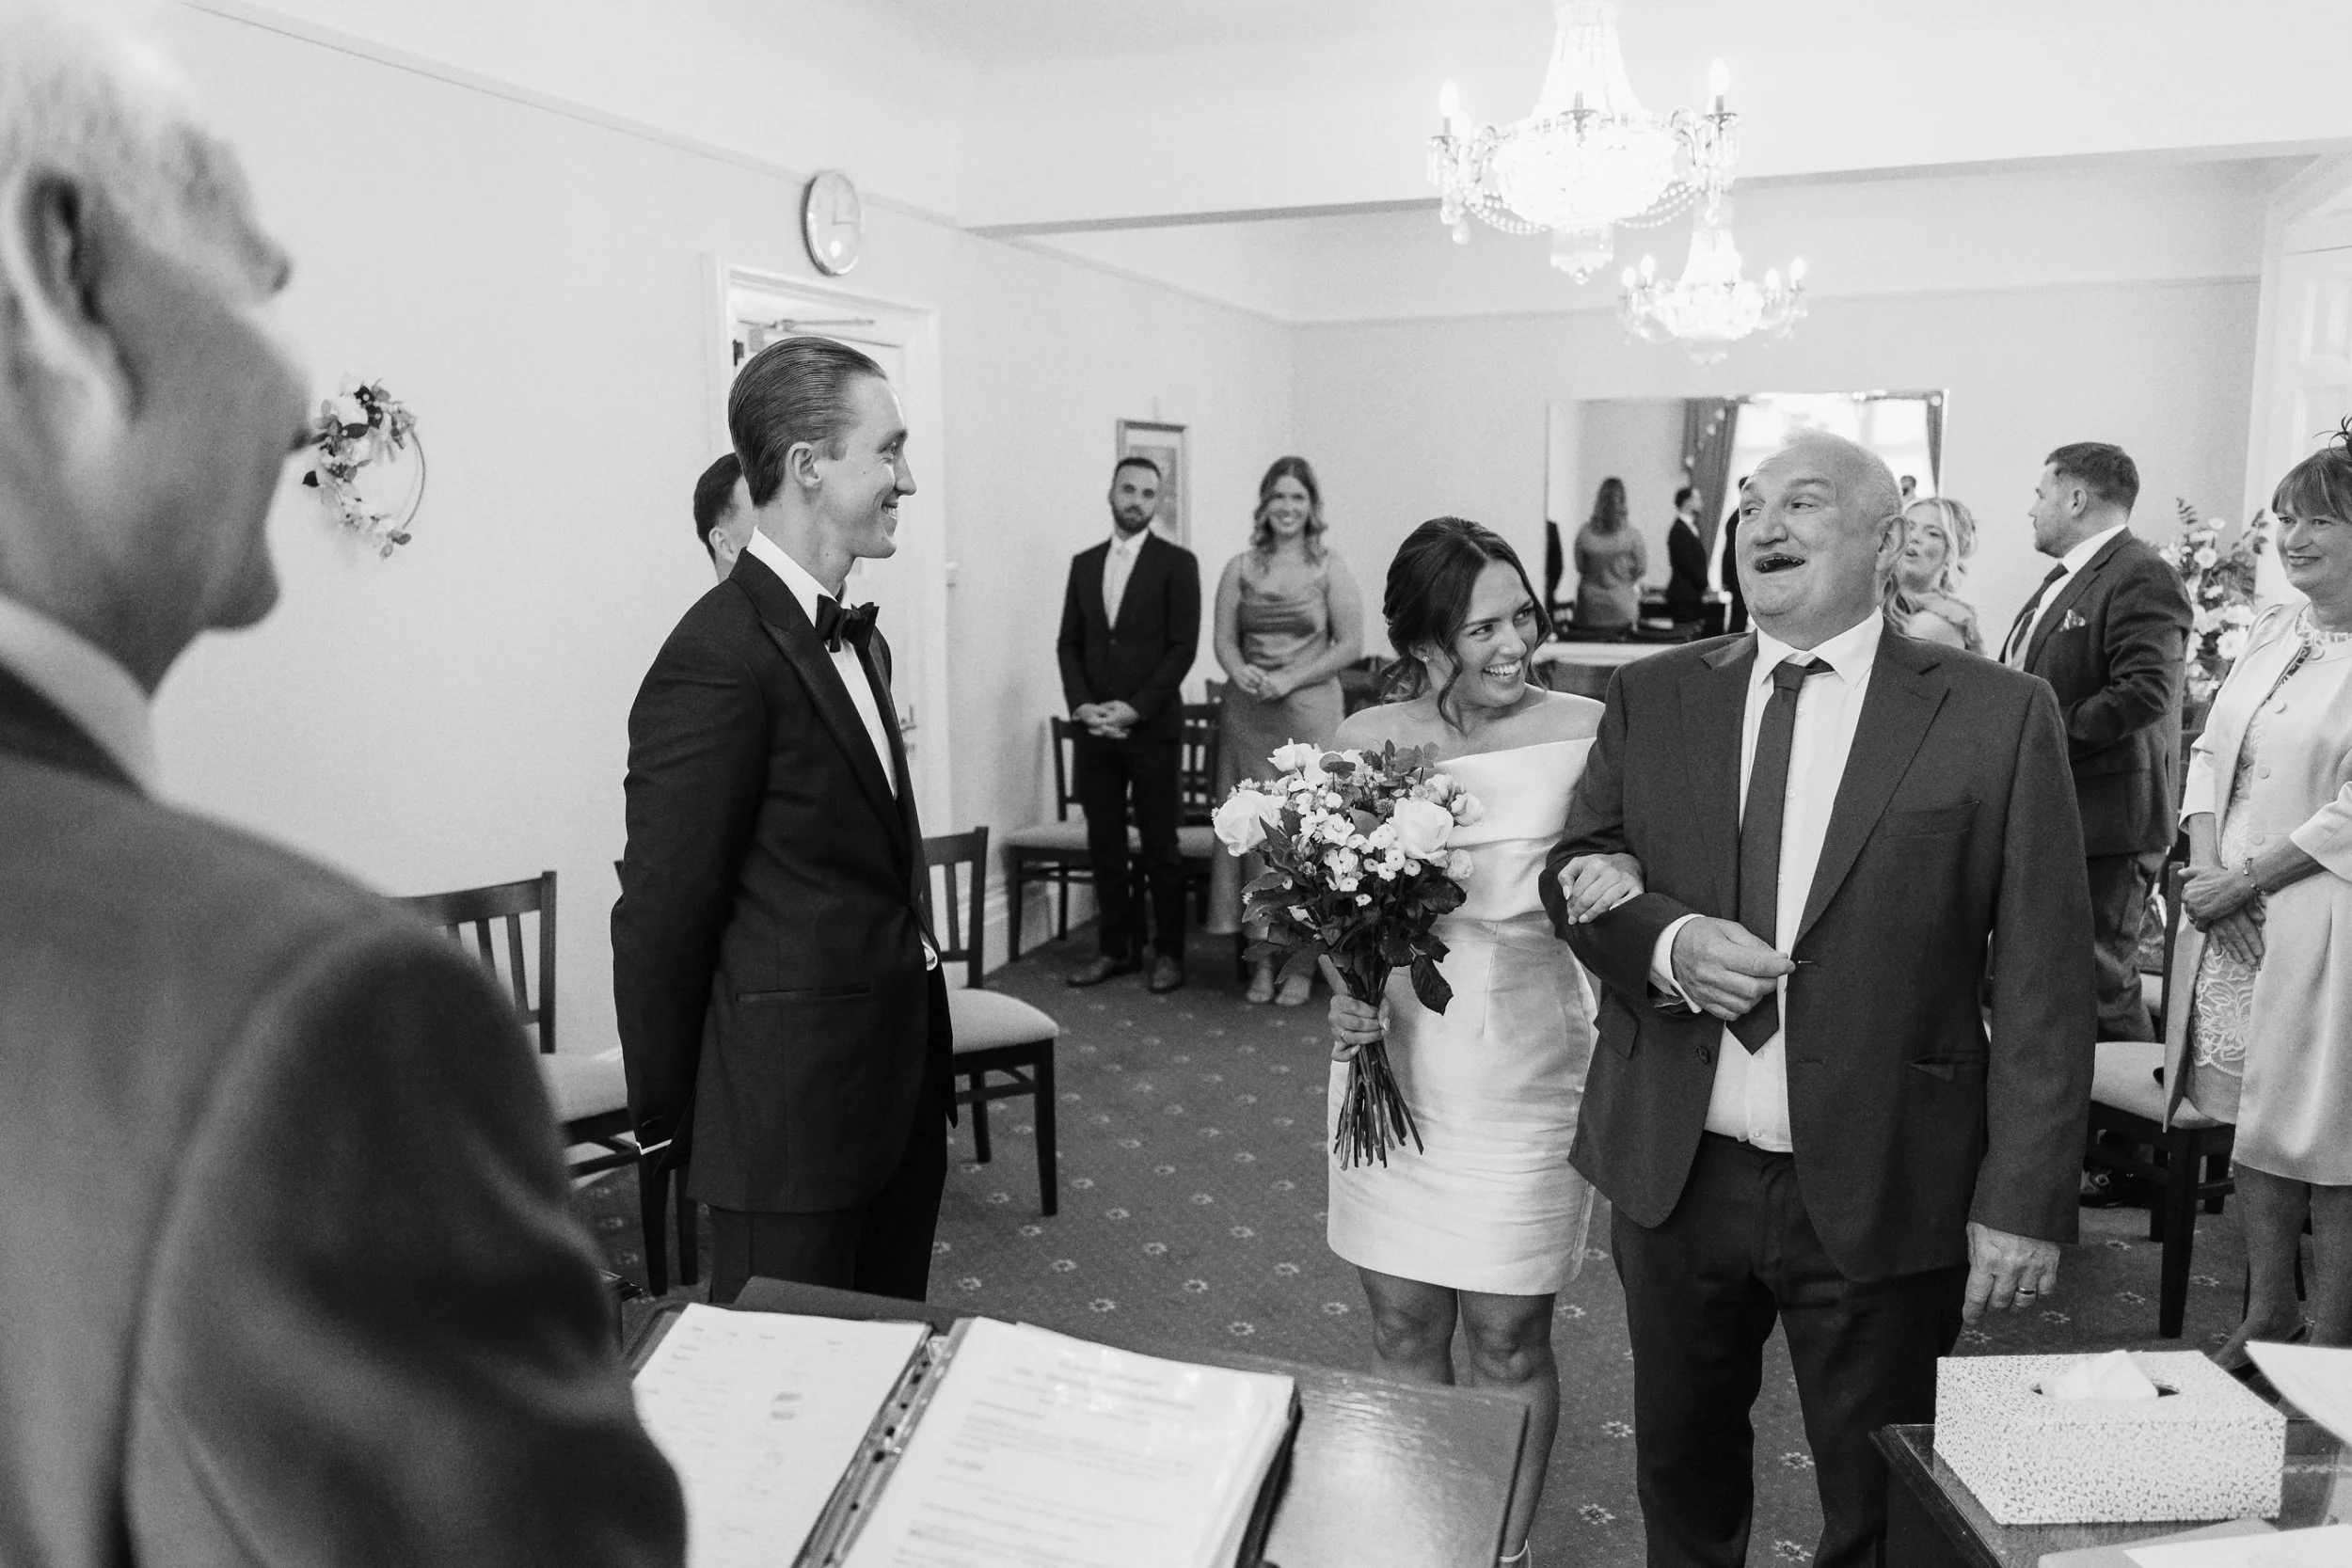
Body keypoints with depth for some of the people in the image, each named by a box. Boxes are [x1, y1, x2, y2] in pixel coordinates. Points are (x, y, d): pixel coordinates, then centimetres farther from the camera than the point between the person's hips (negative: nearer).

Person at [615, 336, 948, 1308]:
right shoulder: (718, 661, -19)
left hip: (897, 1095, 8)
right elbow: (661, 917, -14)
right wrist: (670, 1120, -4)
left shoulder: (852, 635, 10)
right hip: (792, 1114, -8)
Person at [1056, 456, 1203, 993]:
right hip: (1095, 729, 4)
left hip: (1153, 728, -4)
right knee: (1104, 846, 7)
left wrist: (1134, 709, -14)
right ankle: (1117, 948, 18)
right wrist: (1082, 704, -5)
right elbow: (1068, 643, 11)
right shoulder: (1084, 563, 12)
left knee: (1160, 847, 2)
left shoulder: (1177, 563, -1)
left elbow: (1183, 647, -7)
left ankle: (1168, 951, 13)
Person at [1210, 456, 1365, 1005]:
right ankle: (1262, 955, 12)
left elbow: (1351, 645, -3)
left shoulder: (1330, 569, 1)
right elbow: (1224, 640, 8)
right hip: (1247, 715, 3)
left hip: (1308, 712, -2)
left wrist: (1290, 680, -12)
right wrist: (1242, 672, -14)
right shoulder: (1240, 568, 9)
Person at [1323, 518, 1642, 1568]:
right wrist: (1344, 992, -8)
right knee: (1402, 1329, 14)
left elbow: (1637, 851, -1)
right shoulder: (1365, 741, -2)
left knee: (1506, 1342, 8)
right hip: (1393, 1056, 3)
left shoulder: (1584, 732, -9)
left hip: (1525, 1067, -2)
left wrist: (1624, 873, -24)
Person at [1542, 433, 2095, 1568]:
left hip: (1883, 1192, -2)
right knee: (1681, 1471, 21)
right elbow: (1574, 874, 8)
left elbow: (2041, 982, -6)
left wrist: (2024, 1202, -10)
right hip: (1675, 1170, 3)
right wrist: (1666, 942, -14)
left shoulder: (1998, 716, -6)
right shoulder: (1652, 697, 4)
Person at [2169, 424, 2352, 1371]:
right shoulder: (2274, 632, 12)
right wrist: (2203, 861, -3)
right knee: (2255, 1124, 14)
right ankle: (2266, 1320, 27)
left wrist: (2243, 884, -15)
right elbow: (2211, 750, 12)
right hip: (2232, 916, 7)